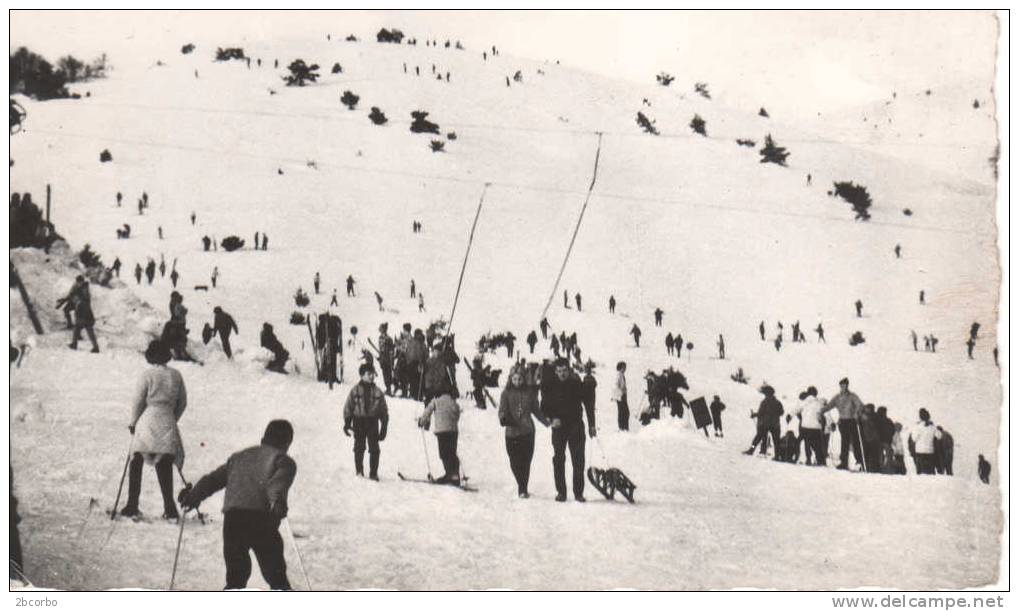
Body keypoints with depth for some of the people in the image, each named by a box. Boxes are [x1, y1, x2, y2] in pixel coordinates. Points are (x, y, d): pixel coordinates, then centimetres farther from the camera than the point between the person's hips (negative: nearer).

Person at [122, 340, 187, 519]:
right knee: (165, 467, 7)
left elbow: (137, 401, -4)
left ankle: (132, 505, 9)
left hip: (147, 421, -3)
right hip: (168, 423, 3)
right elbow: (183, 402, 11)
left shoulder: (147, 374, -6)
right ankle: (170, 507, -1)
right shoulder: (176, 375, 6)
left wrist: (132, 422, 9)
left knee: (136, 462, 10)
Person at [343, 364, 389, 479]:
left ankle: (373, 473, 5)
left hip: (373, 422, 1)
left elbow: (384, 412, 8)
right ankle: (359, 471, 20)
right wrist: (347, 423, 0)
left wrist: (383, 428, 4)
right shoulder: (355, 390, 0)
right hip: (359, 421, -1)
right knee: (359, 448, 5)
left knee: (374, 449, -4)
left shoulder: (377, 392, 3)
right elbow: (348, 407, 5)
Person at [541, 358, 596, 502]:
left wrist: (591, 425, 3)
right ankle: (561, 492, 9)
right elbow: (544, 407, 5)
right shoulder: (550, 386, 0)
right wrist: (552, 419, -14)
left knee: (578, 459, -1)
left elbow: (588, 404, 5)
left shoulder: (577, 384, -2)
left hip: (576, 426, 0)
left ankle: (579, 492, 7)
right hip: (558, 426, 1)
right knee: (558, 459, 1)